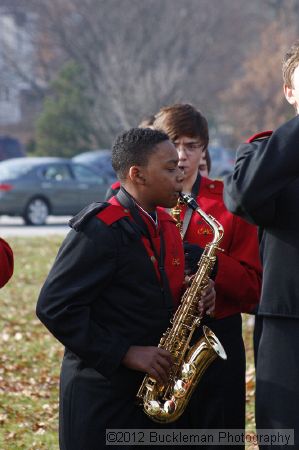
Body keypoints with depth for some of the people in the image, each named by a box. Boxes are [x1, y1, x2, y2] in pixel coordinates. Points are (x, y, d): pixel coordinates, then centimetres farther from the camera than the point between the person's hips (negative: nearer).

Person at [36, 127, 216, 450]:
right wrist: (124, 354, -20)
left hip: (149, 391, 8)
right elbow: (54, 307, -20)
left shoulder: (165, 225, 11)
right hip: (101, 395, -8)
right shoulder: (100, 229, -15)